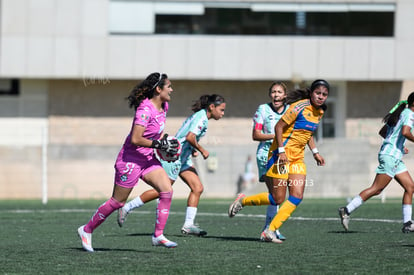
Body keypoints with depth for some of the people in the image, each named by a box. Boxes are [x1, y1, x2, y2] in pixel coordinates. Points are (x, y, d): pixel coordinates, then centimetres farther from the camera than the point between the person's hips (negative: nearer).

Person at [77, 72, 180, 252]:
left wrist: (165, 142, 8)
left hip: (147, 159, 8)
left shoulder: (163, 107, 5)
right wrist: (160, 145, -24)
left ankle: (158, 236, -4)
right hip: (130, 159, -8)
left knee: (167, 191, -8)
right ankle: (87, 230, 18)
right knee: (117, 202, 2)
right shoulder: (145, 110, -24)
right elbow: (135, 139, -29)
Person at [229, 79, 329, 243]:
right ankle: (243, 201, 16)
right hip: (282, 155, -8)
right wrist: (281, 151, -21)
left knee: (297, 196, -6)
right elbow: (279, 127, -16)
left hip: (297, 159, 8)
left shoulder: (319, 112, 9)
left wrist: (315, 152, 16)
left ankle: (270, 231, -1)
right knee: (278, 199, -7)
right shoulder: (300, 107, -17)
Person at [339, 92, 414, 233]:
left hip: (395, 158, 10)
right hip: (390, 156, -10)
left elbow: (382, 132, 24)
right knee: (376, 189, -10)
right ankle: (347, 210, -9)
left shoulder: (402, 113, 19)